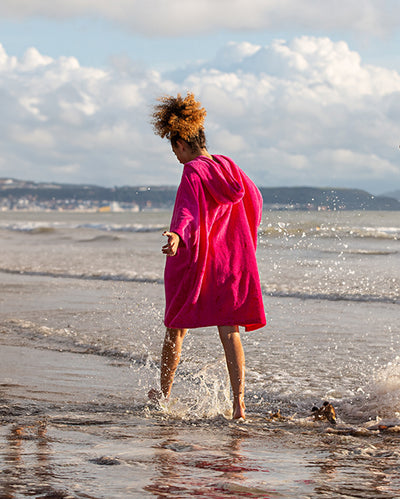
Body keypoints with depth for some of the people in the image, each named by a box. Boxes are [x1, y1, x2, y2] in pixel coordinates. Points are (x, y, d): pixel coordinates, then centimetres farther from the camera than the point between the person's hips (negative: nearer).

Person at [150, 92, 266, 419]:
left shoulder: (193, 173, -12)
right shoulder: (229, 168, 8)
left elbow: (188, 212, -29)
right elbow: (255, 201, 22)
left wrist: (177, 235, -47)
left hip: (194, 261, -5)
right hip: (231, 261, 5)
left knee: (176, 329, 12)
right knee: (229, 330, 1)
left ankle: (164, 394, 27)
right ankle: (239, 400, -14)